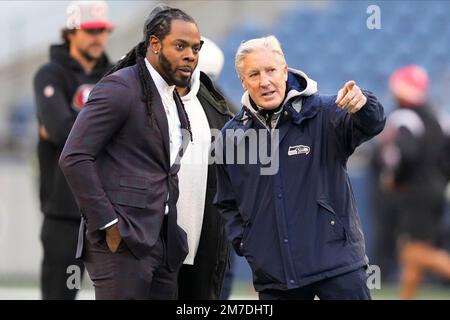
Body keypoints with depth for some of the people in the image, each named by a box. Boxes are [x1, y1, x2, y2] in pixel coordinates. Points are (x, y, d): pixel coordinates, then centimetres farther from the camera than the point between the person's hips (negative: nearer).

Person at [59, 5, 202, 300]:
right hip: (123, 241, -8)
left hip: (162, 242, 8)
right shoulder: (120, 88, -9)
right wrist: (108, 224, -17)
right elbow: (74, 158, -15)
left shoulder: (173, 99, 17)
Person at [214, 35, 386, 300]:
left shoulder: (323, 113, -4)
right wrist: (243, 243, 5)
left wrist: (363, 105, -44)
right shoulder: (233, 135, 6)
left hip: (337, 260, -3)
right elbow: (228, 203, 18)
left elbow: (371, 125, -23)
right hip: (273, 276, 3)